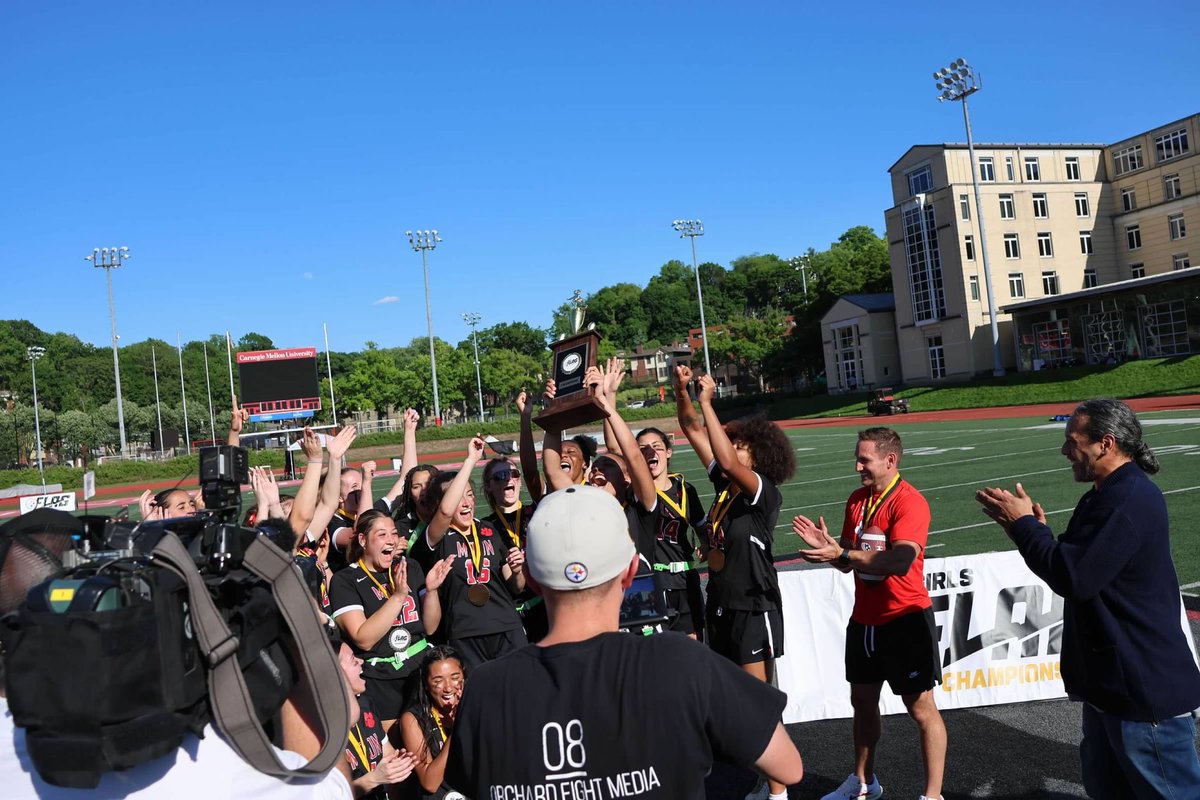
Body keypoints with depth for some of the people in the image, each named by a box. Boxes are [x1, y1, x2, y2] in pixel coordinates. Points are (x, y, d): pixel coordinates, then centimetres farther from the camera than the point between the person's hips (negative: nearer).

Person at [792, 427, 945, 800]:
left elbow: (900, 561, -31)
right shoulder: (857, 499, 6)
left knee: (920, 707, 2)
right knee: (862, 700, 19)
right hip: (864, 619, 8)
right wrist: (826, 545, -10)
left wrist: (842, 553, -33)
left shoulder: (910, 502, -17)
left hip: (905, 619, -8)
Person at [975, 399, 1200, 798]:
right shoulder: (1107, 495, 11)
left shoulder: (1131, 499, -24)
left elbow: (1074, 577, -28)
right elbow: (1079, 561, 16)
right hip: (1112, 680, 11)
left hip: (1145, 688, -11)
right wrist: (1032, 528, -2)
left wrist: (1023, 523, -16)